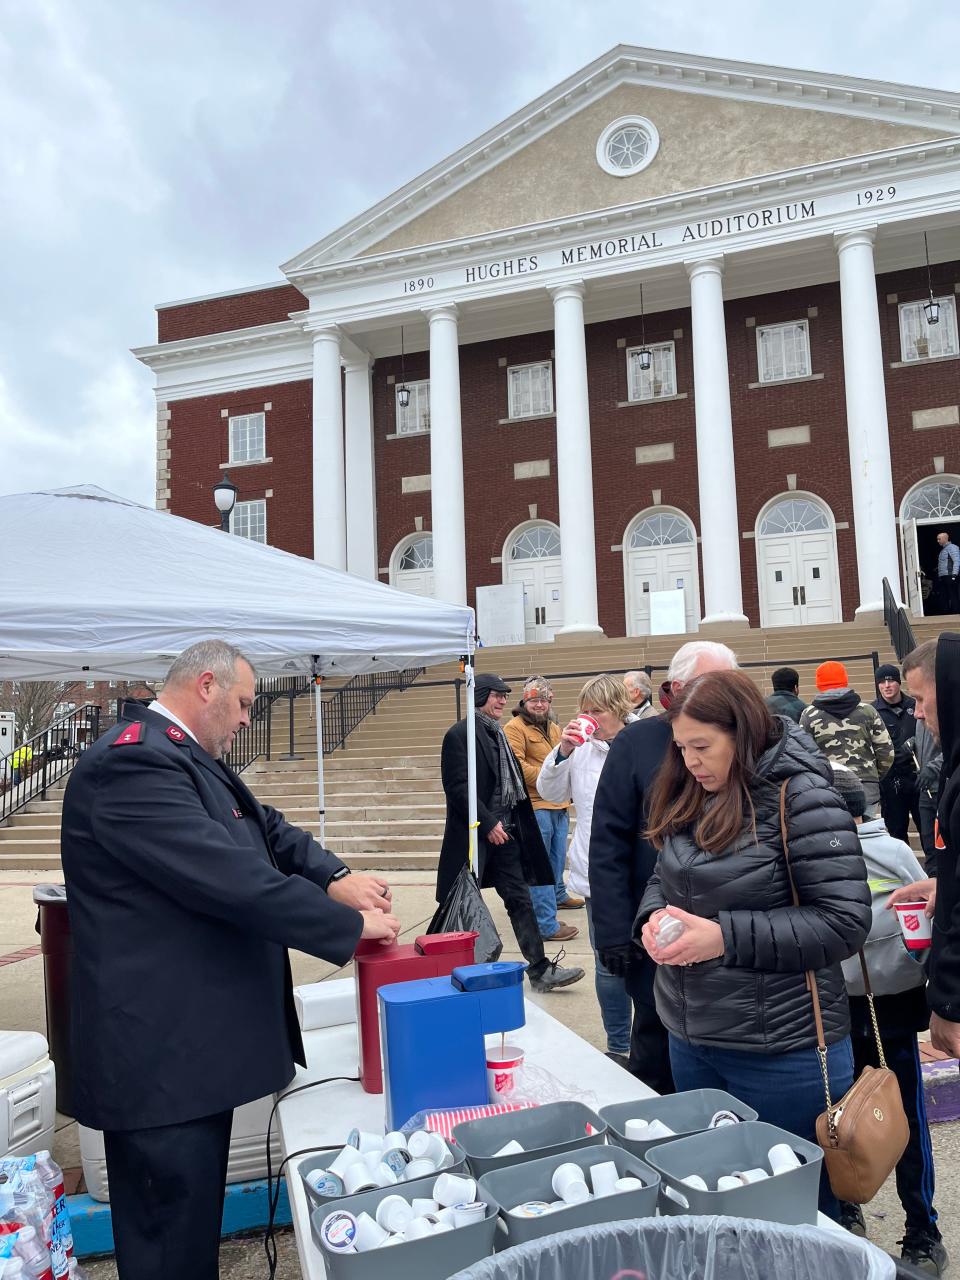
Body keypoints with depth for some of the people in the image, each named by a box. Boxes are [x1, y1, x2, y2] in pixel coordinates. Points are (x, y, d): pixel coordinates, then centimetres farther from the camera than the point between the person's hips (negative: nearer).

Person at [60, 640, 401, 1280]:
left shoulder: (188, 759, 11)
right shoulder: (134, 763, -23)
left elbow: (267, 829, 11)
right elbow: (234, 879, -29)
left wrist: (334, 877, -9)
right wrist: (352, 924, -19)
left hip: (192, 1042, 10)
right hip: (161, 1057, -10)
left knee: (197, 1224, 22)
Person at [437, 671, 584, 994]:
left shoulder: (497, 734, 14)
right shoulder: (459, 734, -12)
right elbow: (457, 786, -18)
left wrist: (506, 824, 10)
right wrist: (488, 823, -18)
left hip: (503, 830, 8)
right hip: (475, 834, -7)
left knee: (520, 900, 7)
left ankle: (540, 970, 11)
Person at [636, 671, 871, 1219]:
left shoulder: (801, 796, -17)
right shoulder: (694, 797, 3)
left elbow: (844, 922, -20)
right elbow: (665, 878, 14)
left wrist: (725, 937, -24)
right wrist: (654, 916, -8)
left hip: (781, 1051, -7)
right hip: (691, 1040, 7)